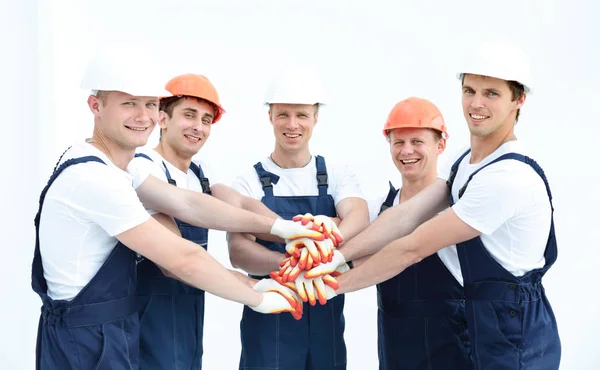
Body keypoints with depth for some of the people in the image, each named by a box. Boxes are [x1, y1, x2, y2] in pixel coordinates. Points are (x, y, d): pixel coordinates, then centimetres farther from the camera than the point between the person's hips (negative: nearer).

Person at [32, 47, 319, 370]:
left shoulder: (109, 165, 7)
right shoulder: (94, 177, -23)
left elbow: (187, 204, 1)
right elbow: (183, 260, -23)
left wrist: (276, 227, -5)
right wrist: (260, 298, -12)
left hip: (109, 333, 9)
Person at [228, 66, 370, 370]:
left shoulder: (337, 176, 3)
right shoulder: (250, 180, -3)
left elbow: (359, 218, -17)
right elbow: (238, 252, -15)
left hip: (326, 317, 2)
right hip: (268, 318, -2)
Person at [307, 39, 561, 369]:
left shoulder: (509, 177, -25)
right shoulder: (466, 161, 5)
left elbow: (413, 247, -23)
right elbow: (406, 216, -6)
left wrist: (333, 286, -16)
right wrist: (338, 255, -18)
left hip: (513, 332, -8)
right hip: (482, 320, 8)